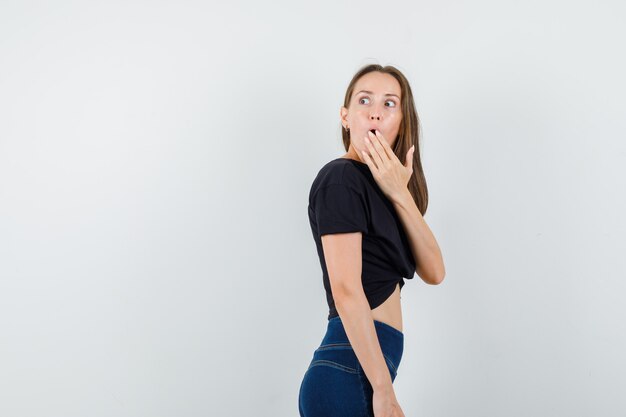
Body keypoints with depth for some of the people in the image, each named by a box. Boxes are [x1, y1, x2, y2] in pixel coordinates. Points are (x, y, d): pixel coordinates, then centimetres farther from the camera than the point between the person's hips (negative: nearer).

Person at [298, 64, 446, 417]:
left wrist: (400, 194, -7)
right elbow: (346, 290, -19)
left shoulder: (376, 186, 15)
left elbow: (434, 272, 4)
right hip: (352, 373, -9)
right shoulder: (340, 178, -10)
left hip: (371, 364, 9)